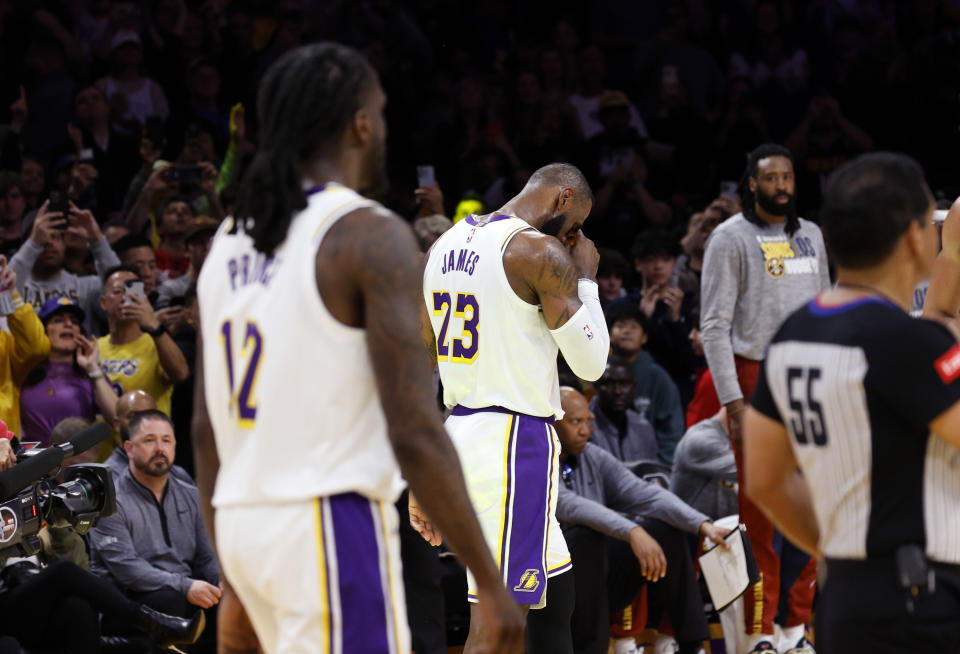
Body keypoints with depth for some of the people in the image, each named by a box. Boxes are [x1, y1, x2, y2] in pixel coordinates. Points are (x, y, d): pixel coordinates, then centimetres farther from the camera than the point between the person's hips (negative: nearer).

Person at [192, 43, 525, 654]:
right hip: (332, 529, -8)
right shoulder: (371, 236, -10)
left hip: (243, 520, 8)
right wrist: (492, 583, -11)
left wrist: (235, 584, 23)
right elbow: (415, 432, -16)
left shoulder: (230, 241, 13)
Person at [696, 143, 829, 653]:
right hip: (756, 379, -5)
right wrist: (732, 400, -15)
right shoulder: (731, 238, -3)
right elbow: (714, 325, -8)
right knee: (759, 514, -5)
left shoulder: (811, 236, 14)